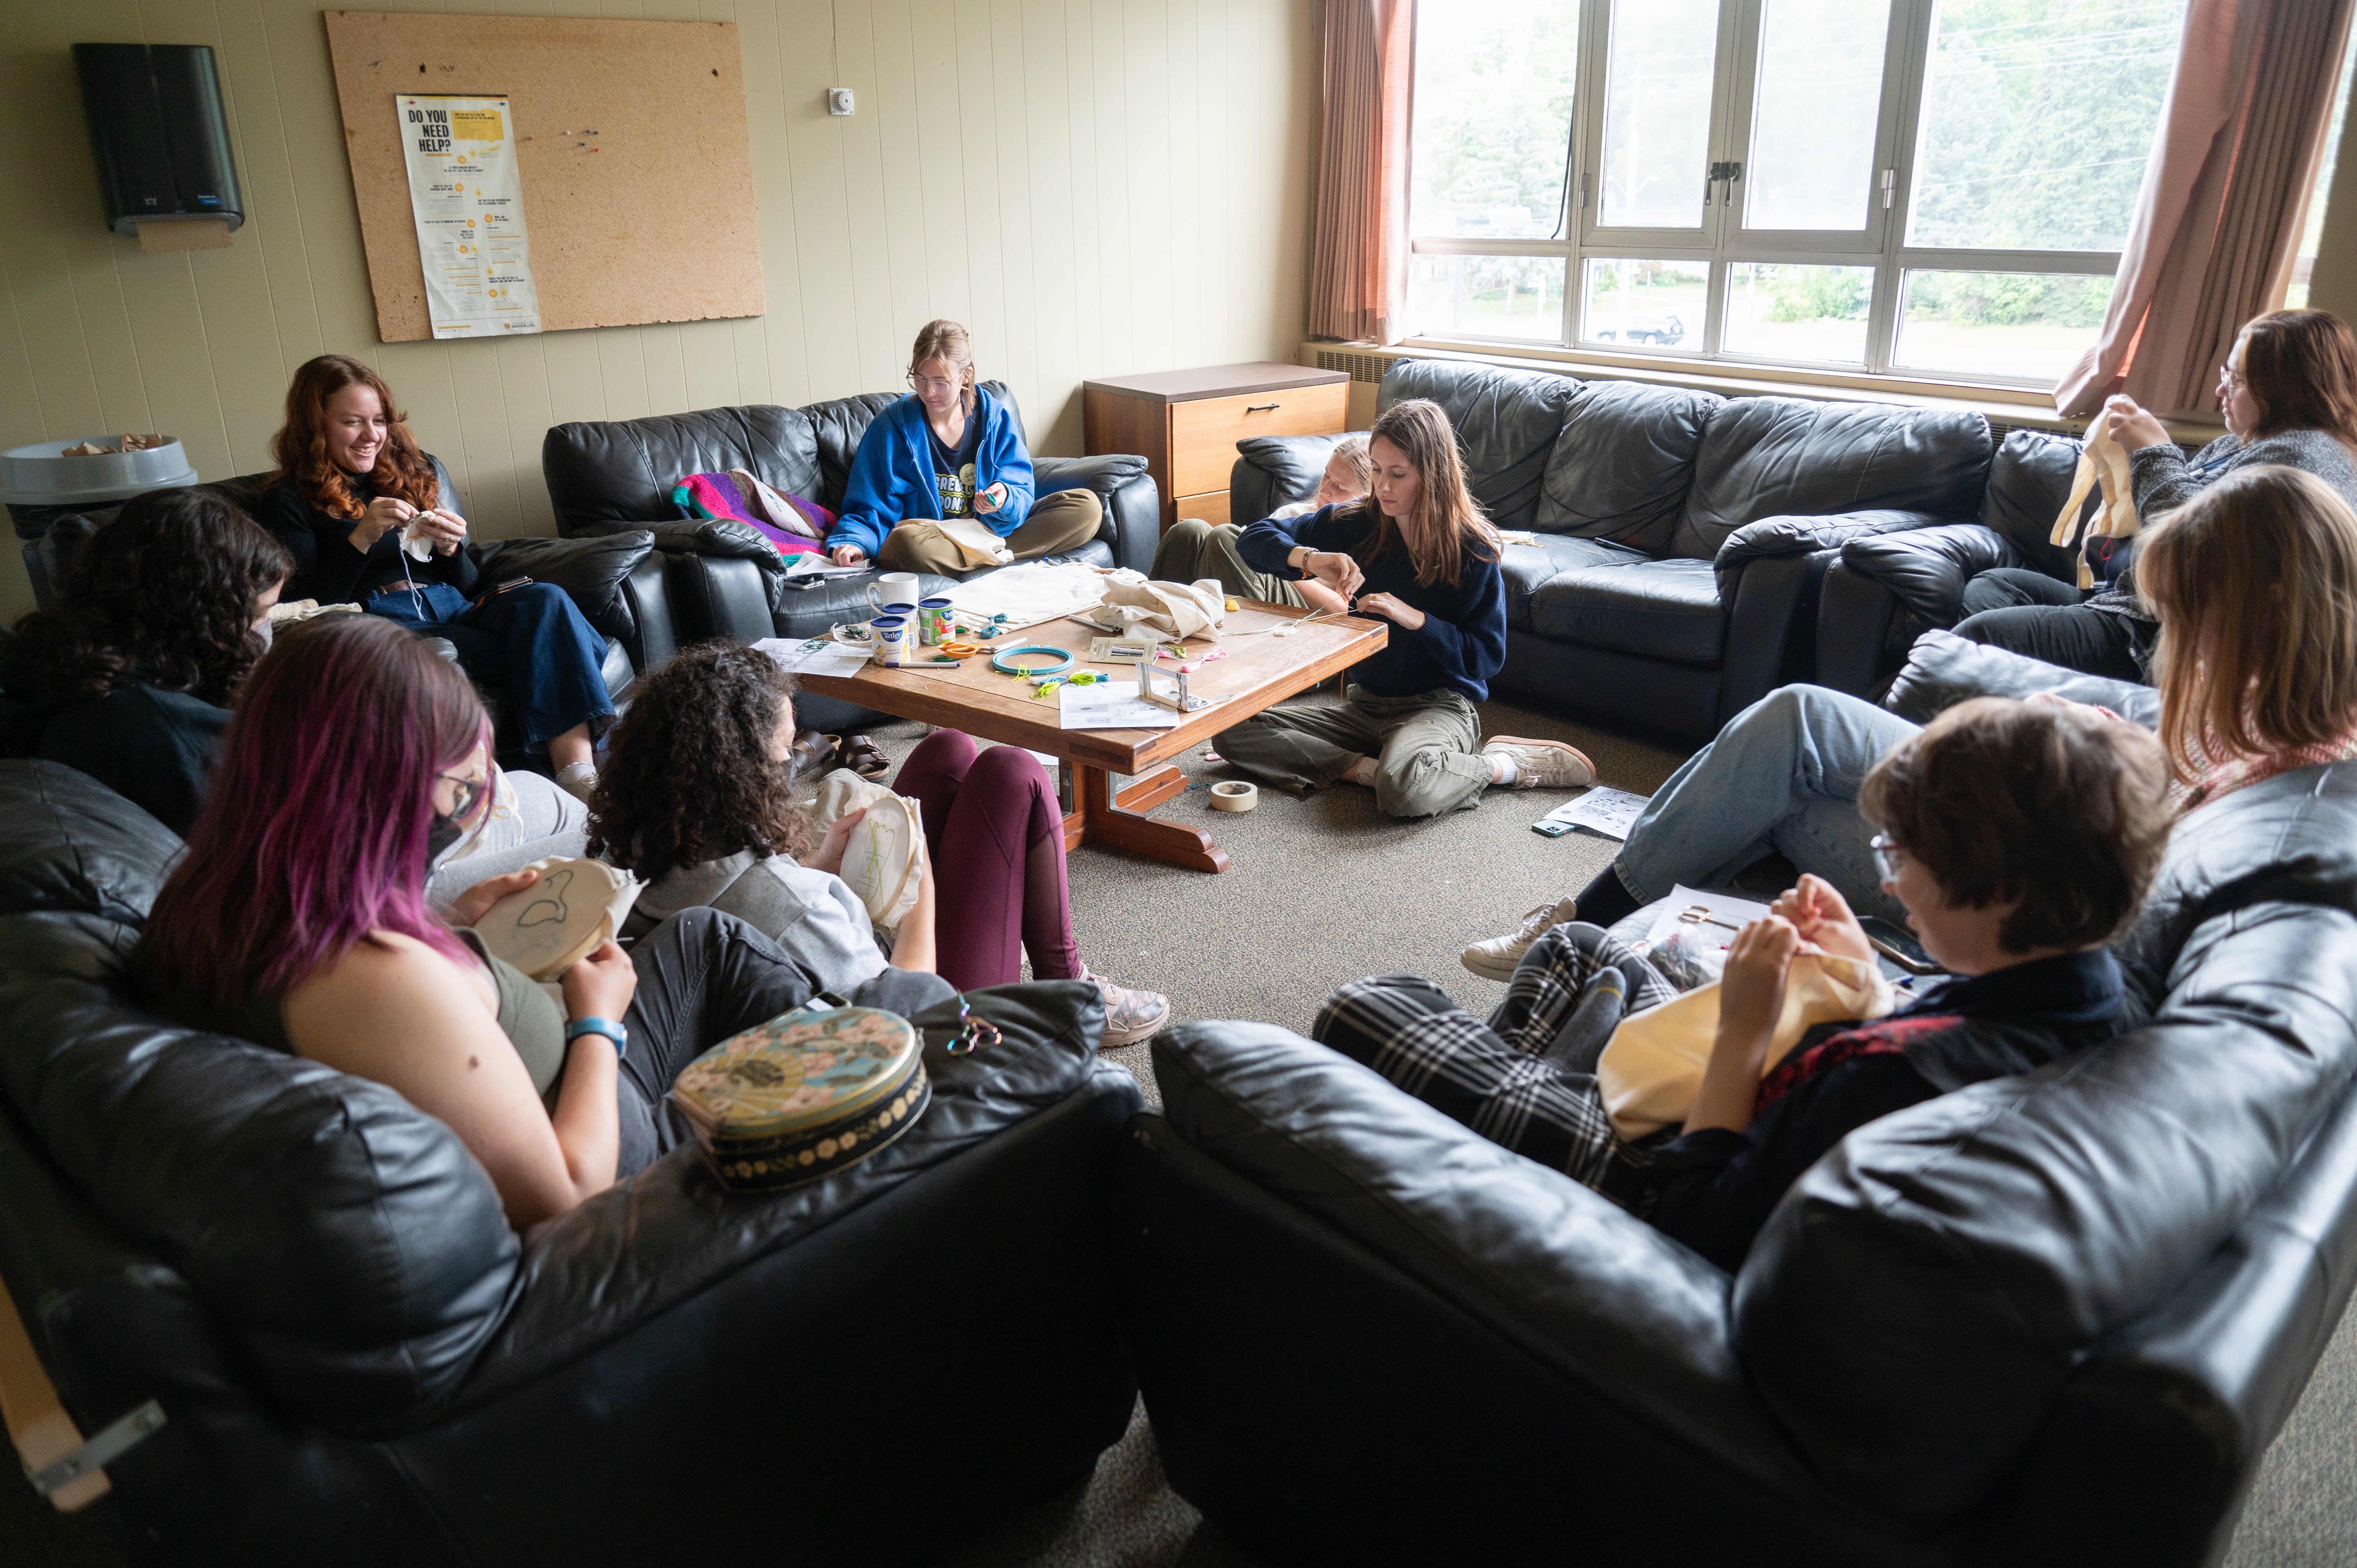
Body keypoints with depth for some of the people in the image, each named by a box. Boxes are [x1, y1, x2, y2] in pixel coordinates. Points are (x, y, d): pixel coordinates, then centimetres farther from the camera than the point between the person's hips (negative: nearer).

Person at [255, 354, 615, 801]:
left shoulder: (420, 472, 22)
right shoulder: (289, 501, 10)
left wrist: (450, 549, -2)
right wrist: (361, 538, -12)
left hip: (454, 609, 4)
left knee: (544, 601, -30)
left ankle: (579, 773, -45)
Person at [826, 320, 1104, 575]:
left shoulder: (996, 418, 3)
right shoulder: (893, 426, -2)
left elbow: (1021, 497, -1)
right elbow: (869, 508, -3)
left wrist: (1004, 499, -26)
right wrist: (854, 543, -25)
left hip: (991, 529, 3)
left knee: (1087, 506, -15)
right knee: (907, 541, -42)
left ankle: (987, 553, -24)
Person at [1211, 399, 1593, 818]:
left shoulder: (1472, 550, -11)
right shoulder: (1356, 523, -2)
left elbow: (1488, 655, -10)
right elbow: (1254, 539, -1)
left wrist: (1416, 619, -23)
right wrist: (1309, 559, -21)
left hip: (1440, 706, -5)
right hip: (1365, 701, 5)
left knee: (1404, 792, -41)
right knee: (1232, 735, -13)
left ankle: (1504, 765, -10)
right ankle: (1377, 769, -18)